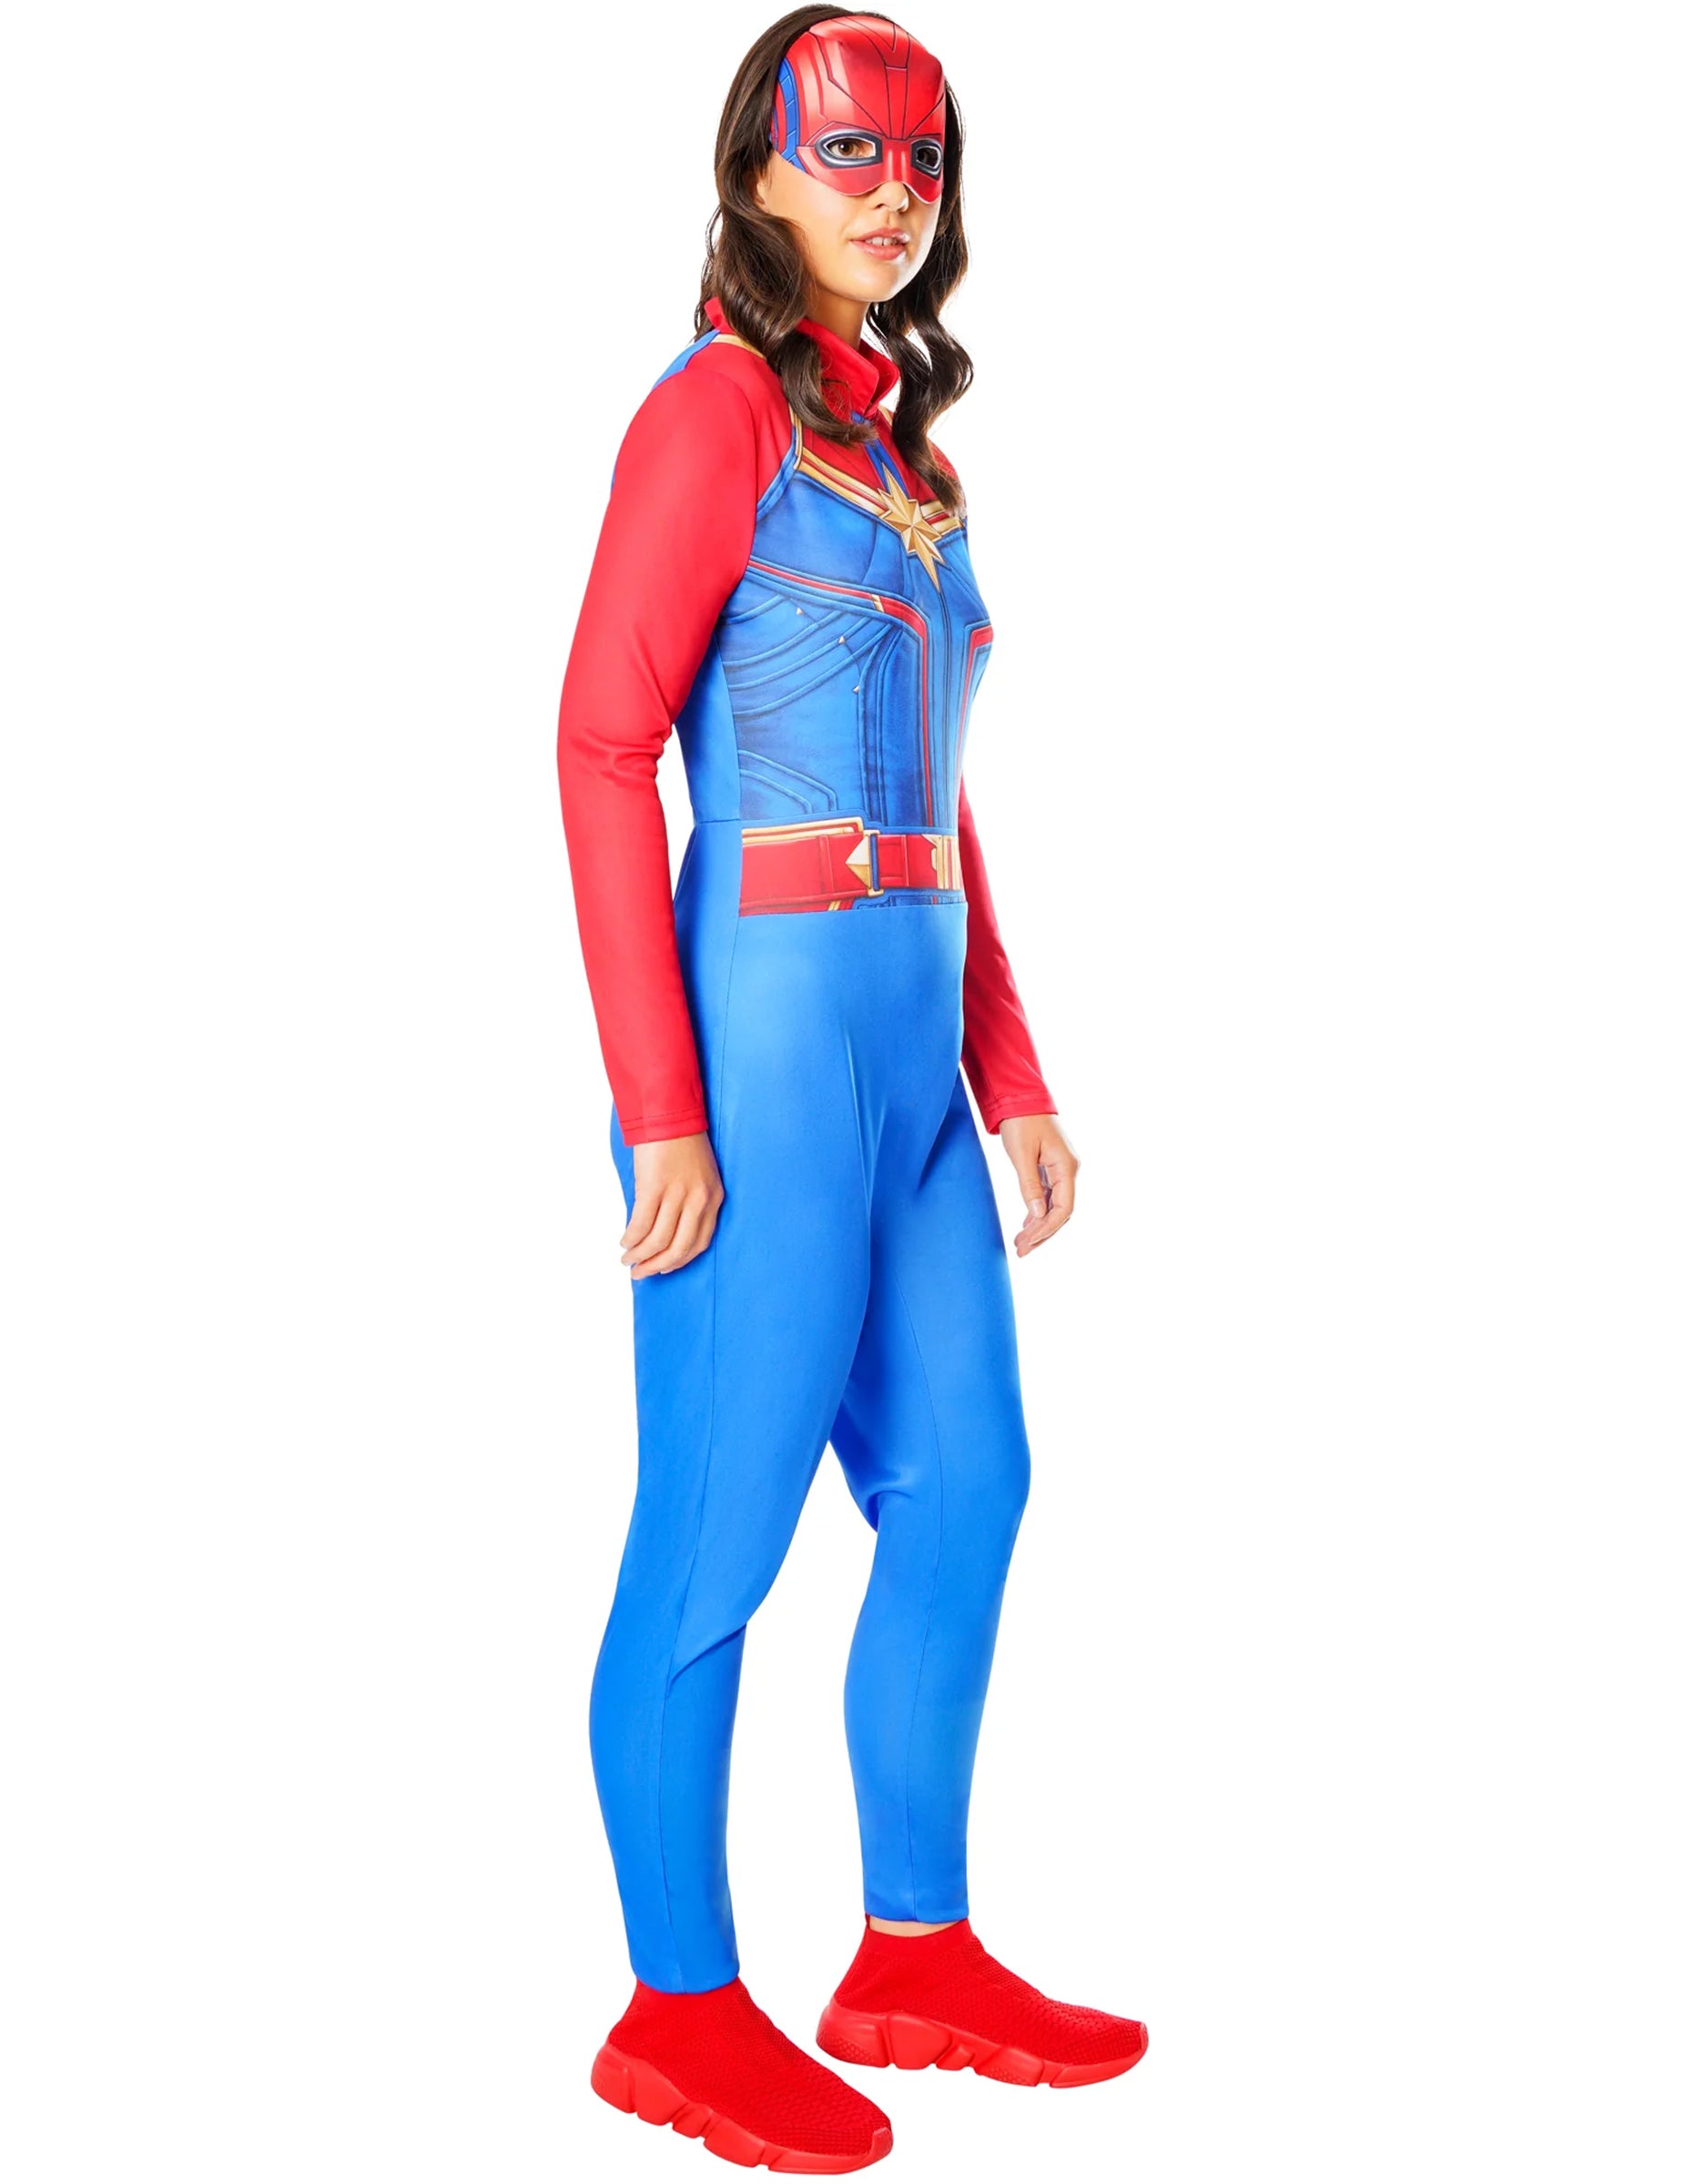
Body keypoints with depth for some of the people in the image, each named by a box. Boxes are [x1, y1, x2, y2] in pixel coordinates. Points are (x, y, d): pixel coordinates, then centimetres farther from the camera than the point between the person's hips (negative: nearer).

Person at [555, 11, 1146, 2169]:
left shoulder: (898, 434, 18)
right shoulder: (717, 403, -6)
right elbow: (601, 742, -14)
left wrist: (1009, 1074, 16)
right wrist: (660, 1100, -19)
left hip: (913, 1037, 9)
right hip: (769, 1026, -9)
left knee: (963, 1491, 13)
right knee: (717, 1544, 0)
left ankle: (917, 1954, 27)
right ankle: (681, 2009, 16)